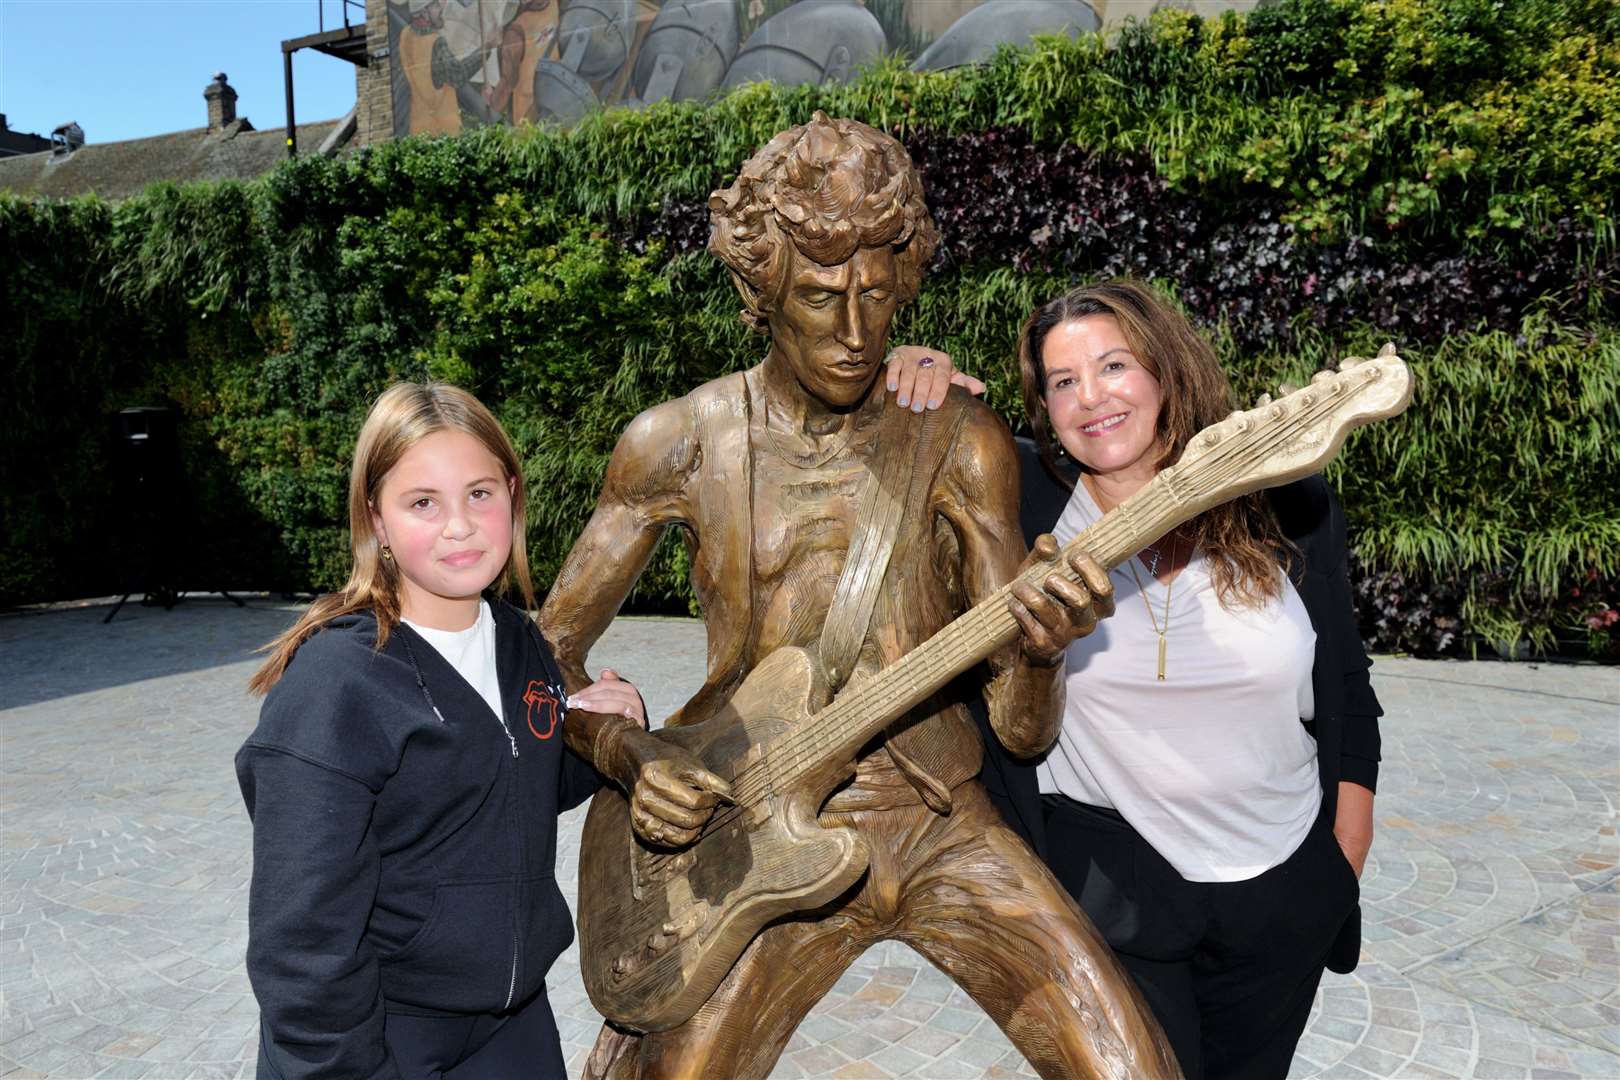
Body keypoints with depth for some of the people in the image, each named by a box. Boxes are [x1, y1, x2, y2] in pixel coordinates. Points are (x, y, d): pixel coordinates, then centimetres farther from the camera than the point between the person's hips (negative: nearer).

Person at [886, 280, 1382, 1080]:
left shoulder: (1289, 509, -7)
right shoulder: (1021, 498, -12)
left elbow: (1345, 698, 4)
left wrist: (1347, 860, 7)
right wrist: (914, 376, -21)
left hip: (1286, 892, 3)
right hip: (1108, 877, -2)